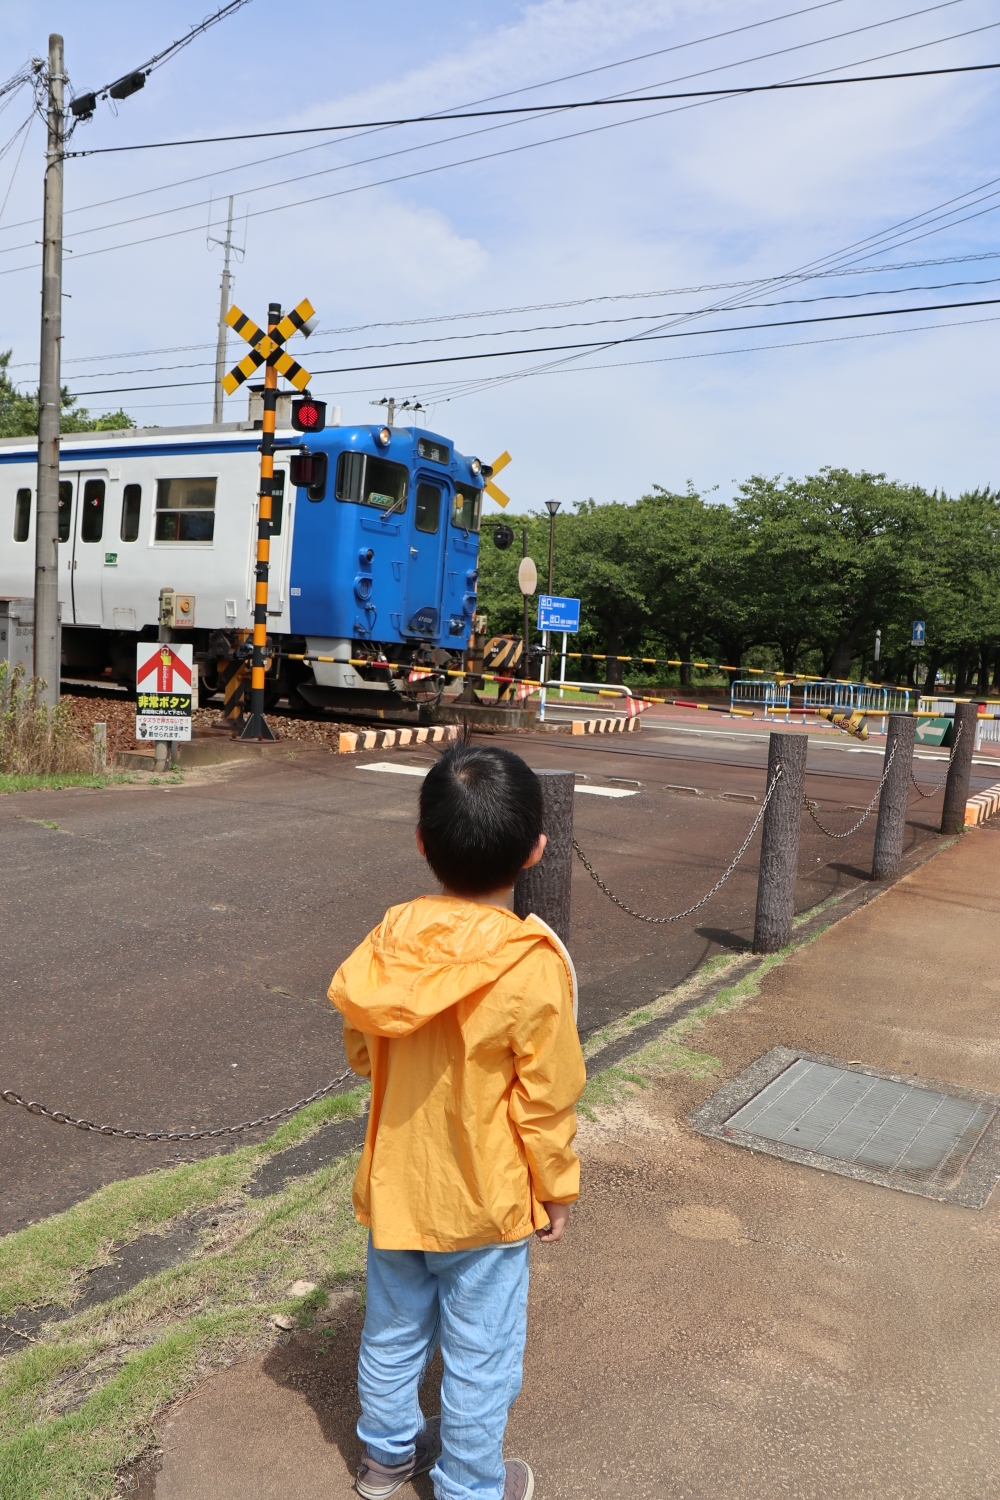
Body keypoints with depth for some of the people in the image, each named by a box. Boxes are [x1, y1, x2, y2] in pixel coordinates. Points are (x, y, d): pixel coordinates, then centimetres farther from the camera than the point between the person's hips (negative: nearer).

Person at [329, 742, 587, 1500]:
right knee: (479, 1356, 18)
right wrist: (558, 1188, -1)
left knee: (393, 1330, 25)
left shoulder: (391, 939, -14)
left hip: (396, 1183, 5)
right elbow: (545, 1098, -17)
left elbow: (362, 1053, 0)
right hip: (484, 1201, -4)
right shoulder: (534, 967, -26)